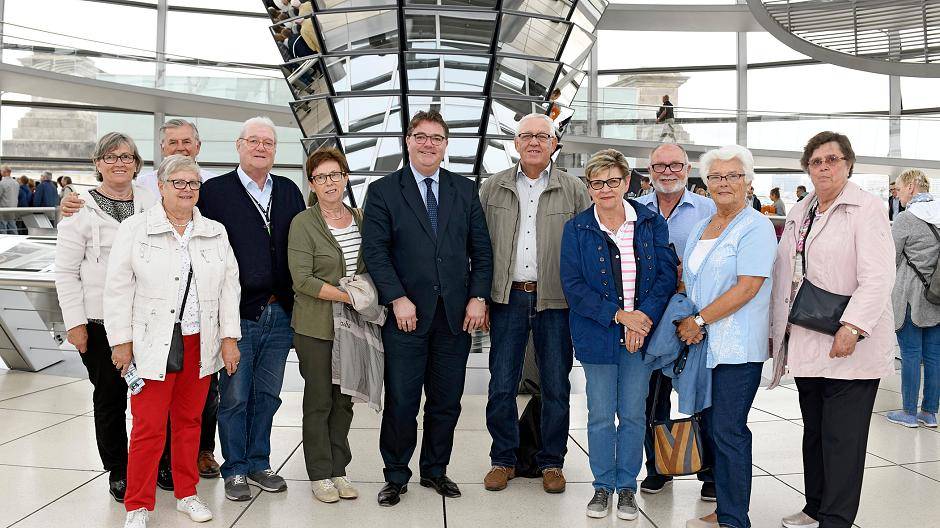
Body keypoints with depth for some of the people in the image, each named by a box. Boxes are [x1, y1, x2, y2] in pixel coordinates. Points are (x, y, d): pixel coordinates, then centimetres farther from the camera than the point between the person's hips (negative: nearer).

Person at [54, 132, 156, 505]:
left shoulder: (152, 204, 5)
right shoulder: (81, 208, -1)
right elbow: (66, 271, -1)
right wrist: (75, 321, -6)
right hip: (100, 321, -2)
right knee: (109, 396, 8)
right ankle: (118, 472, 22)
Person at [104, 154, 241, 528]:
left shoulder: (215, 233, 9)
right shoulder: (134, 229, -1)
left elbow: (229, 286, 9)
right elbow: (118, 289, -2)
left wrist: (229, 337, 4)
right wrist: (121, 341, -5)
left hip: (201, 343, 3)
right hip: (152, 343, -3)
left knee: (189, 419, 12)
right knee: (149, 425, -2)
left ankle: (186, 493, 26)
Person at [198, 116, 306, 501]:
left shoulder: (289, 191, 11)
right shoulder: (214, 191, -3)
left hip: (280, 314, 4)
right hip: (238, 313, -4)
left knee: (267, 395, 14)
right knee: (235, 396, 5)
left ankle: (259, 463, 28)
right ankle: (235, 470, 19)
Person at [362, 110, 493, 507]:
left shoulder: (465, 190, 11)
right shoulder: (382, 191, 2)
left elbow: (481, 250, 9)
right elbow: (375, 251, -5)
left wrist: (478, 298, -1)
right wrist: (398, 300, -14)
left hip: (456, 314, 3)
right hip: (407, 313, -3)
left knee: (447, 401, 11)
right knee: (401, 401, 3)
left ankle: (435, 470, 28)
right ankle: (396, 476, 20)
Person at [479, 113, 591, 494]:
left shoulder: (574, 190, 4)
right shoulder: (493, 188, 7)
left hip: (555, 301, 0)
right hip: (507, 298, 1)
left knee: (556, 386, 6)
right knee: (501, 385, 4)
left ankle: (551, 462, 21)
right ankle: (503, 459, 20)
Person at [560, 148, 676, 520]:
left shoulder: (651, 222, 2)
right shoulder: (576, 229, -2)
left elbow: (667, 274, -2)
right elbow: (573, 286, -8)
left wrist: (645, 316, -15)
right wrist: (618, 315, -16)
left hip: (642, 330, 1)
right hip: (597, 333, -1)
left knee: (633, 414, 8)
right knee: (600, 415, 7)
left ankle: (627, 486, 23)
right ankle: (603, 486, 23)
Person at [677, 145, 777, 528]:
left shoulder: (756, 227, -9)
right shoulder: (701, 228, 15)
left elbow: (747, 287, -17)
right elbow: (687, 278, 19)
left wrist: (700, 320, -15)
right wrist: (686, 319, 0)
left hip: (738, 346, -7)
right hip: (703, 343, 8)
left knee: (728, 430, -4)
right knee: (711, 425, 12)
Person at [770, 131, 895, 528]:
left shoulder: (867, 208, -5)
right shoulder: (799, 213, 16)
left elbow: (878, 277, -15)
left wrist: (852, 327, -23)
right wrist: (779, 328, 16)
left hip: (850, 346, -7)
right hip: (806, 343, 7)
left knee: (842, 438, -3)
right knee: (814, 431, 15)